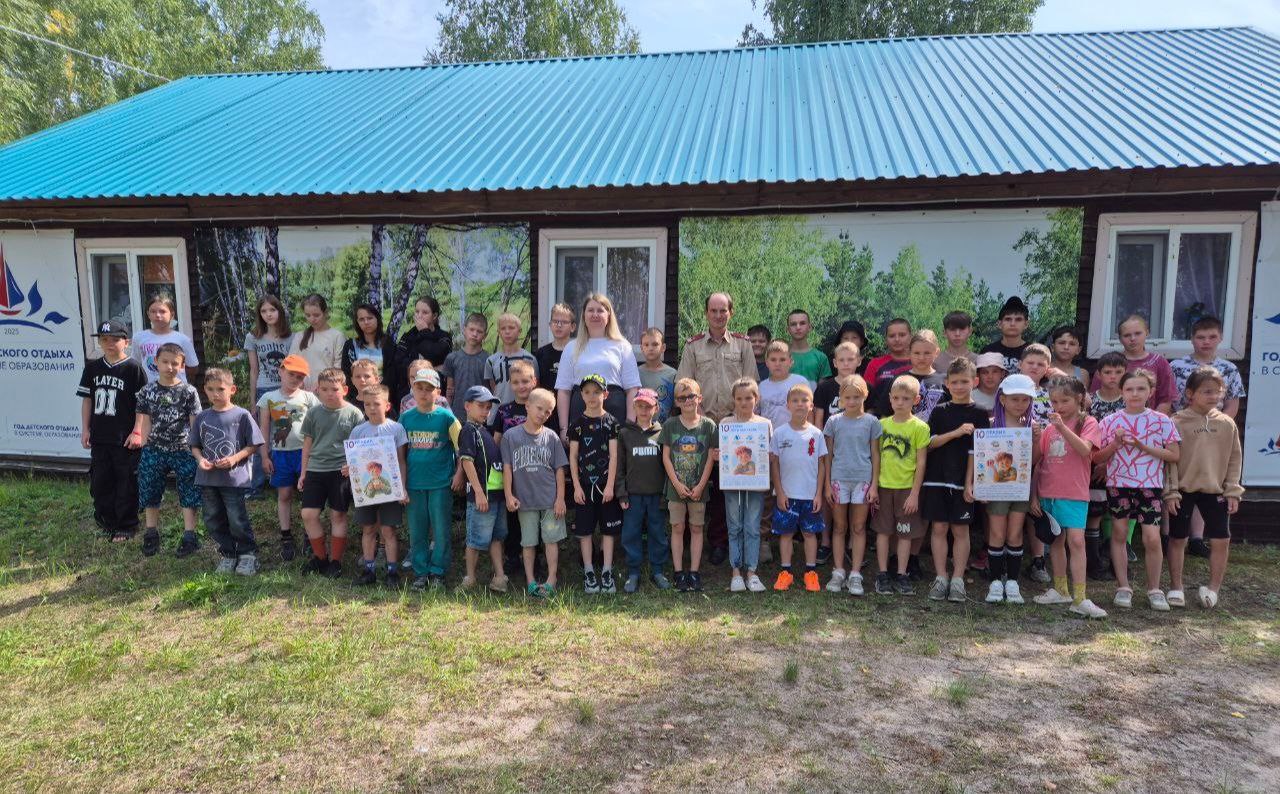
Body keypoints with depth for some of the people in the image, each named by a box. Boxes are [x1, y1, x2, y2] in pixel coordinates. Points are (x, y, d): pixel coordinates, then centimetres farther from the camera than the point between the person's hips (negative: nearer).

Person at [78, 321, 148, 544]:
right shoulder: (93, 367, 7)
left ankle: (127, 527, 15)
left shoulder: (133, 368, -9)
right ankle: (107, 523, 28)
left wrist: (137, 432, -13)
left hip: (126, 439, -5)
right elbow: (87, 399, 13)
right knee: (100, 483, 12)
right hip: (100, 437, 6)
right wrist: (85, 429, 8)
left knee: (127, 484, 3)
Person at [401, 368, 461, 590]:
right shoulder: (406, 417, 5)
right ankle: (420, 572, 21)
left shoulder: (446, 416, -5)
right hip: (414, 484, 3)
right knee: (417, 531, 9)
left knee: (441, 530, 3)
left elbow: (462, 448, -1)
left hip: (441, 483, -3)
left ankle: (438, 572, 16)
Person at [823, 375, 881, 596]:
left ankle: (855, 574, 12)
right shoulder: (834, 422, 2)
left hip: (863, 479, 0)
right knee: (839, 527, 8)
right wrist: (827, 484, 2)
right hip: (839, 479, 1)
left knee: (859, 527, 5)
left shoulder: (871, 422, 1)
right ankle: (838, 572, 15)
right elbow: (828, 455, 5)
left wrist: (874, 484, -1)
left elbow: (875, 455, 4)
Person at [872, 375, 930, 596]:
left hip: (907, 487, -2)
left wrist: (915, 493, -8)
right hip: (884, 486, 2)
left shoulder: (919, 427, -6)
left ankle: (902, 576, 17)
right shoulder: (882, 424, 2)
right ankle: (882, 575, 16)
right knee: (883, 531, 7)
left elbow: (921, 463, -5)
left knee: (905, 533, 6)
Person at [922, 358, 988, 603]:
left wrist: (969, 482, -9)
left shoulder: (978, 414, 1)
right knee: (939, 528, 3)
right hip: (936, 479, 1)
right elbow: (929, 443, -2)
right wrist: (956, 432, -15)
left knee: (960, 530, 4)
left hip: (963, 481, -1)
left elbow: (976, 451, -3)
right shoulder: (940, 411, 6)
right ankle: (941, 578, 12)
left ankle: (958, 580, 12)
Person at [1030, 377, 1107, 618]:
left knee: (1076, 541, -14)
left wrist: (1062, 427, -29)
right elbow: (1039, 463, 12)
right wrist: (1034, 495, 9)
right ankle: (1061, 590, 25)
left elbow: (1085, 449, -20)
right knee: (1056, 542, 13)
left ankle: (1080, 598, -11)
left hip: (1074, 493, -5)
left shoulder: (1088, 423, -1)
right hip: (1048, 493, 5)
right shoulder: (1049, 428, 10)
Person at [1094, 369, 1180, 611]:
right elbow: (1097, 458, 2)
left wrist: (1144, 447, -14)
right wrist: (1116, 444, -14)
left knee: (1152, 538, -4)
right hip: (1118, 485, 1)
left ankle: (1154, 589, 14)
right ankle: (1123, 587, 19)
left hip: (1151, 486, -1)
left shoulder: (1161, 421, 0)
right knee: (1119, 535, 7)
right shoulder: (1110, 422, 1)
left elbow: (1173, 455, -2)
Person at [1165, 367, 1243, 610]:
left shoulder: (1226, 423, 3)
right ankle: (1175, 587, 18)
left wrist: (1233, 491, 3)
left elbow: (1234, 459, 7)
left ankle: (1213, 588, 18)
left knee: (1221, 540, 2)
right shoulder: (1178, 422, -7)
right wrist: (1170, 491, -10)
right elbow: (1169, 458, -7)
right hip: (1183, 489, -3)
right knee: (1177, 539, 6)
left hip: (1215, 490, 3)